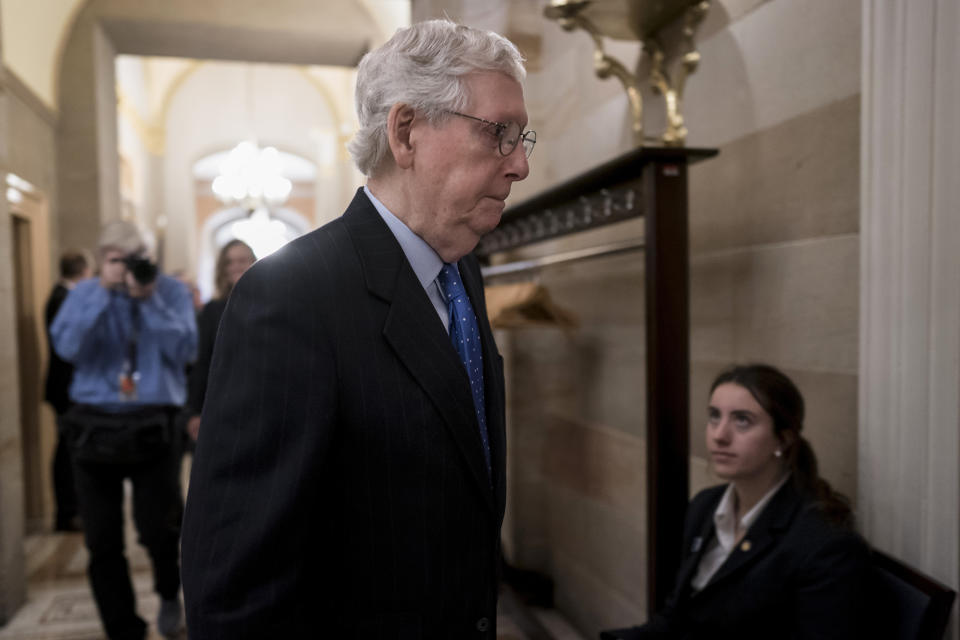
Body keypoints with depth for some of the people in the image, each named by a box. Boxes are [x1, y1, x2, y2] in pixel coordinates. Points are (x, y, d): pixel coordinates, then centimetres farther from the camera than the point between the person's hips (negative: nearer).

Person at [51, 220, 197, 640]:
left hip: (153, 427, -2)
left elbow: (184, 350, -10)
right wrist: (105, 292, -14)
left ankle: (169, 594, 29)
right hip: (94, 427, 2)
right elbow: (68, 347, -11)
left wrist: (149, 299, -15)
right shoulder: (84, 295, 6)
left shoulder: (170, 291, 2)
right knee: (103, 542, 8)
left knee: (157, 529, -7)